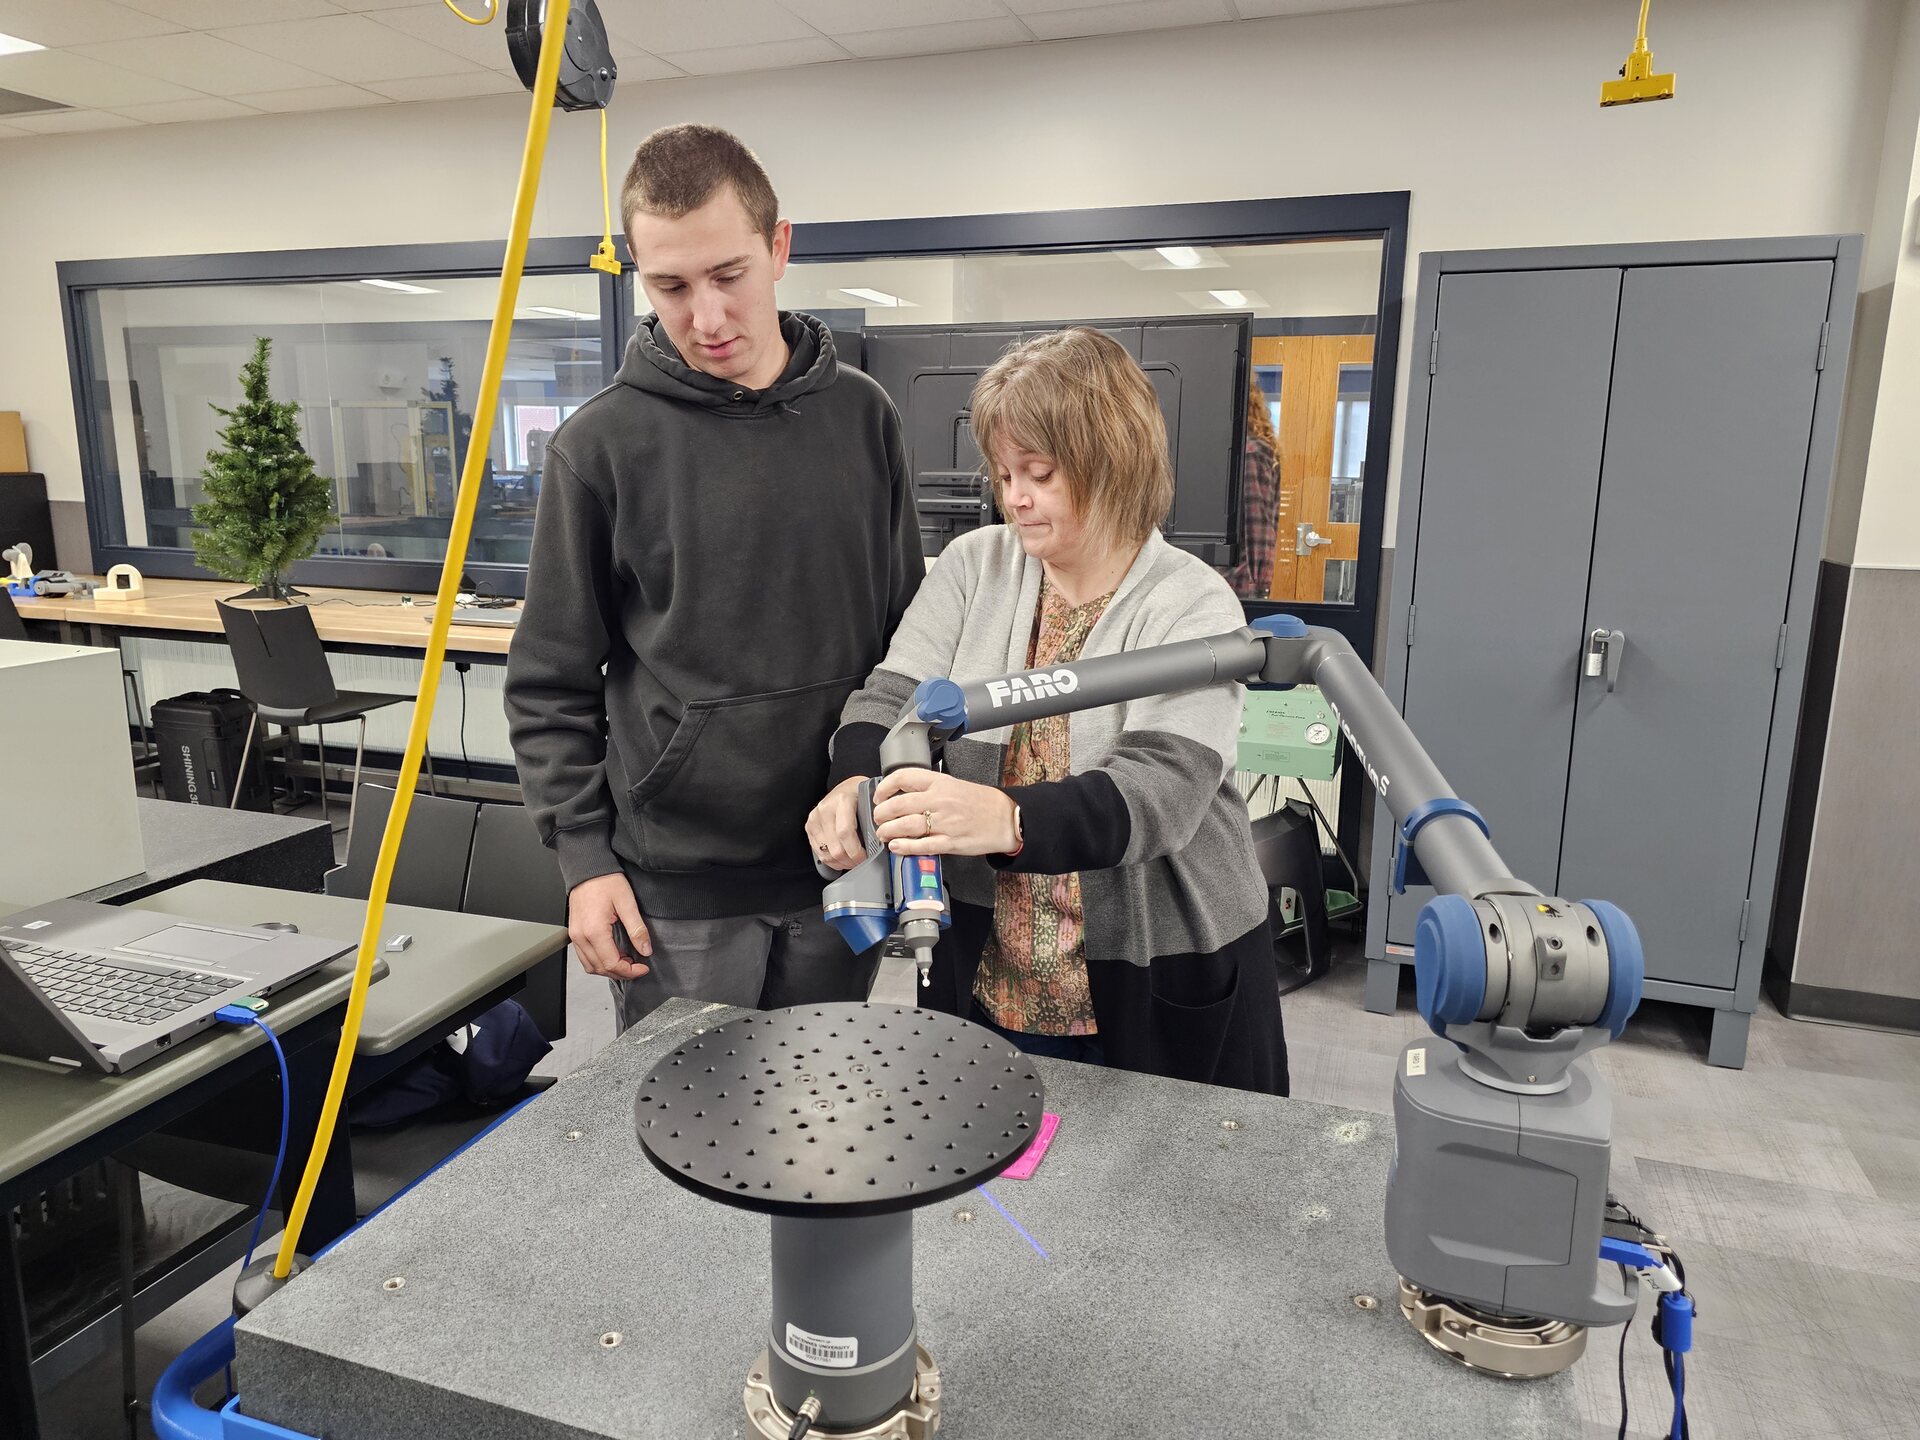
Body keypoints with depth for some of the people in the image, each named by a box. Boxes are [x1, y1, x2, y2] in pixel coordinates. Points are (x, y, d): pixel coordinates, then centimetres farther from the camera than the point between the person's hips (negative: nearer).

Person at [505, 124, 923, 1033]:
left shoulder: (862, 418, 3)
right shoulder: (601, 446, -6)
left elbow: (908, 633, 9)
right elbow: (550, 685, -1)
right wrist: (583, 856, -6)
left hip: (838, 875, 3)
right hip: (674, 894, -2)